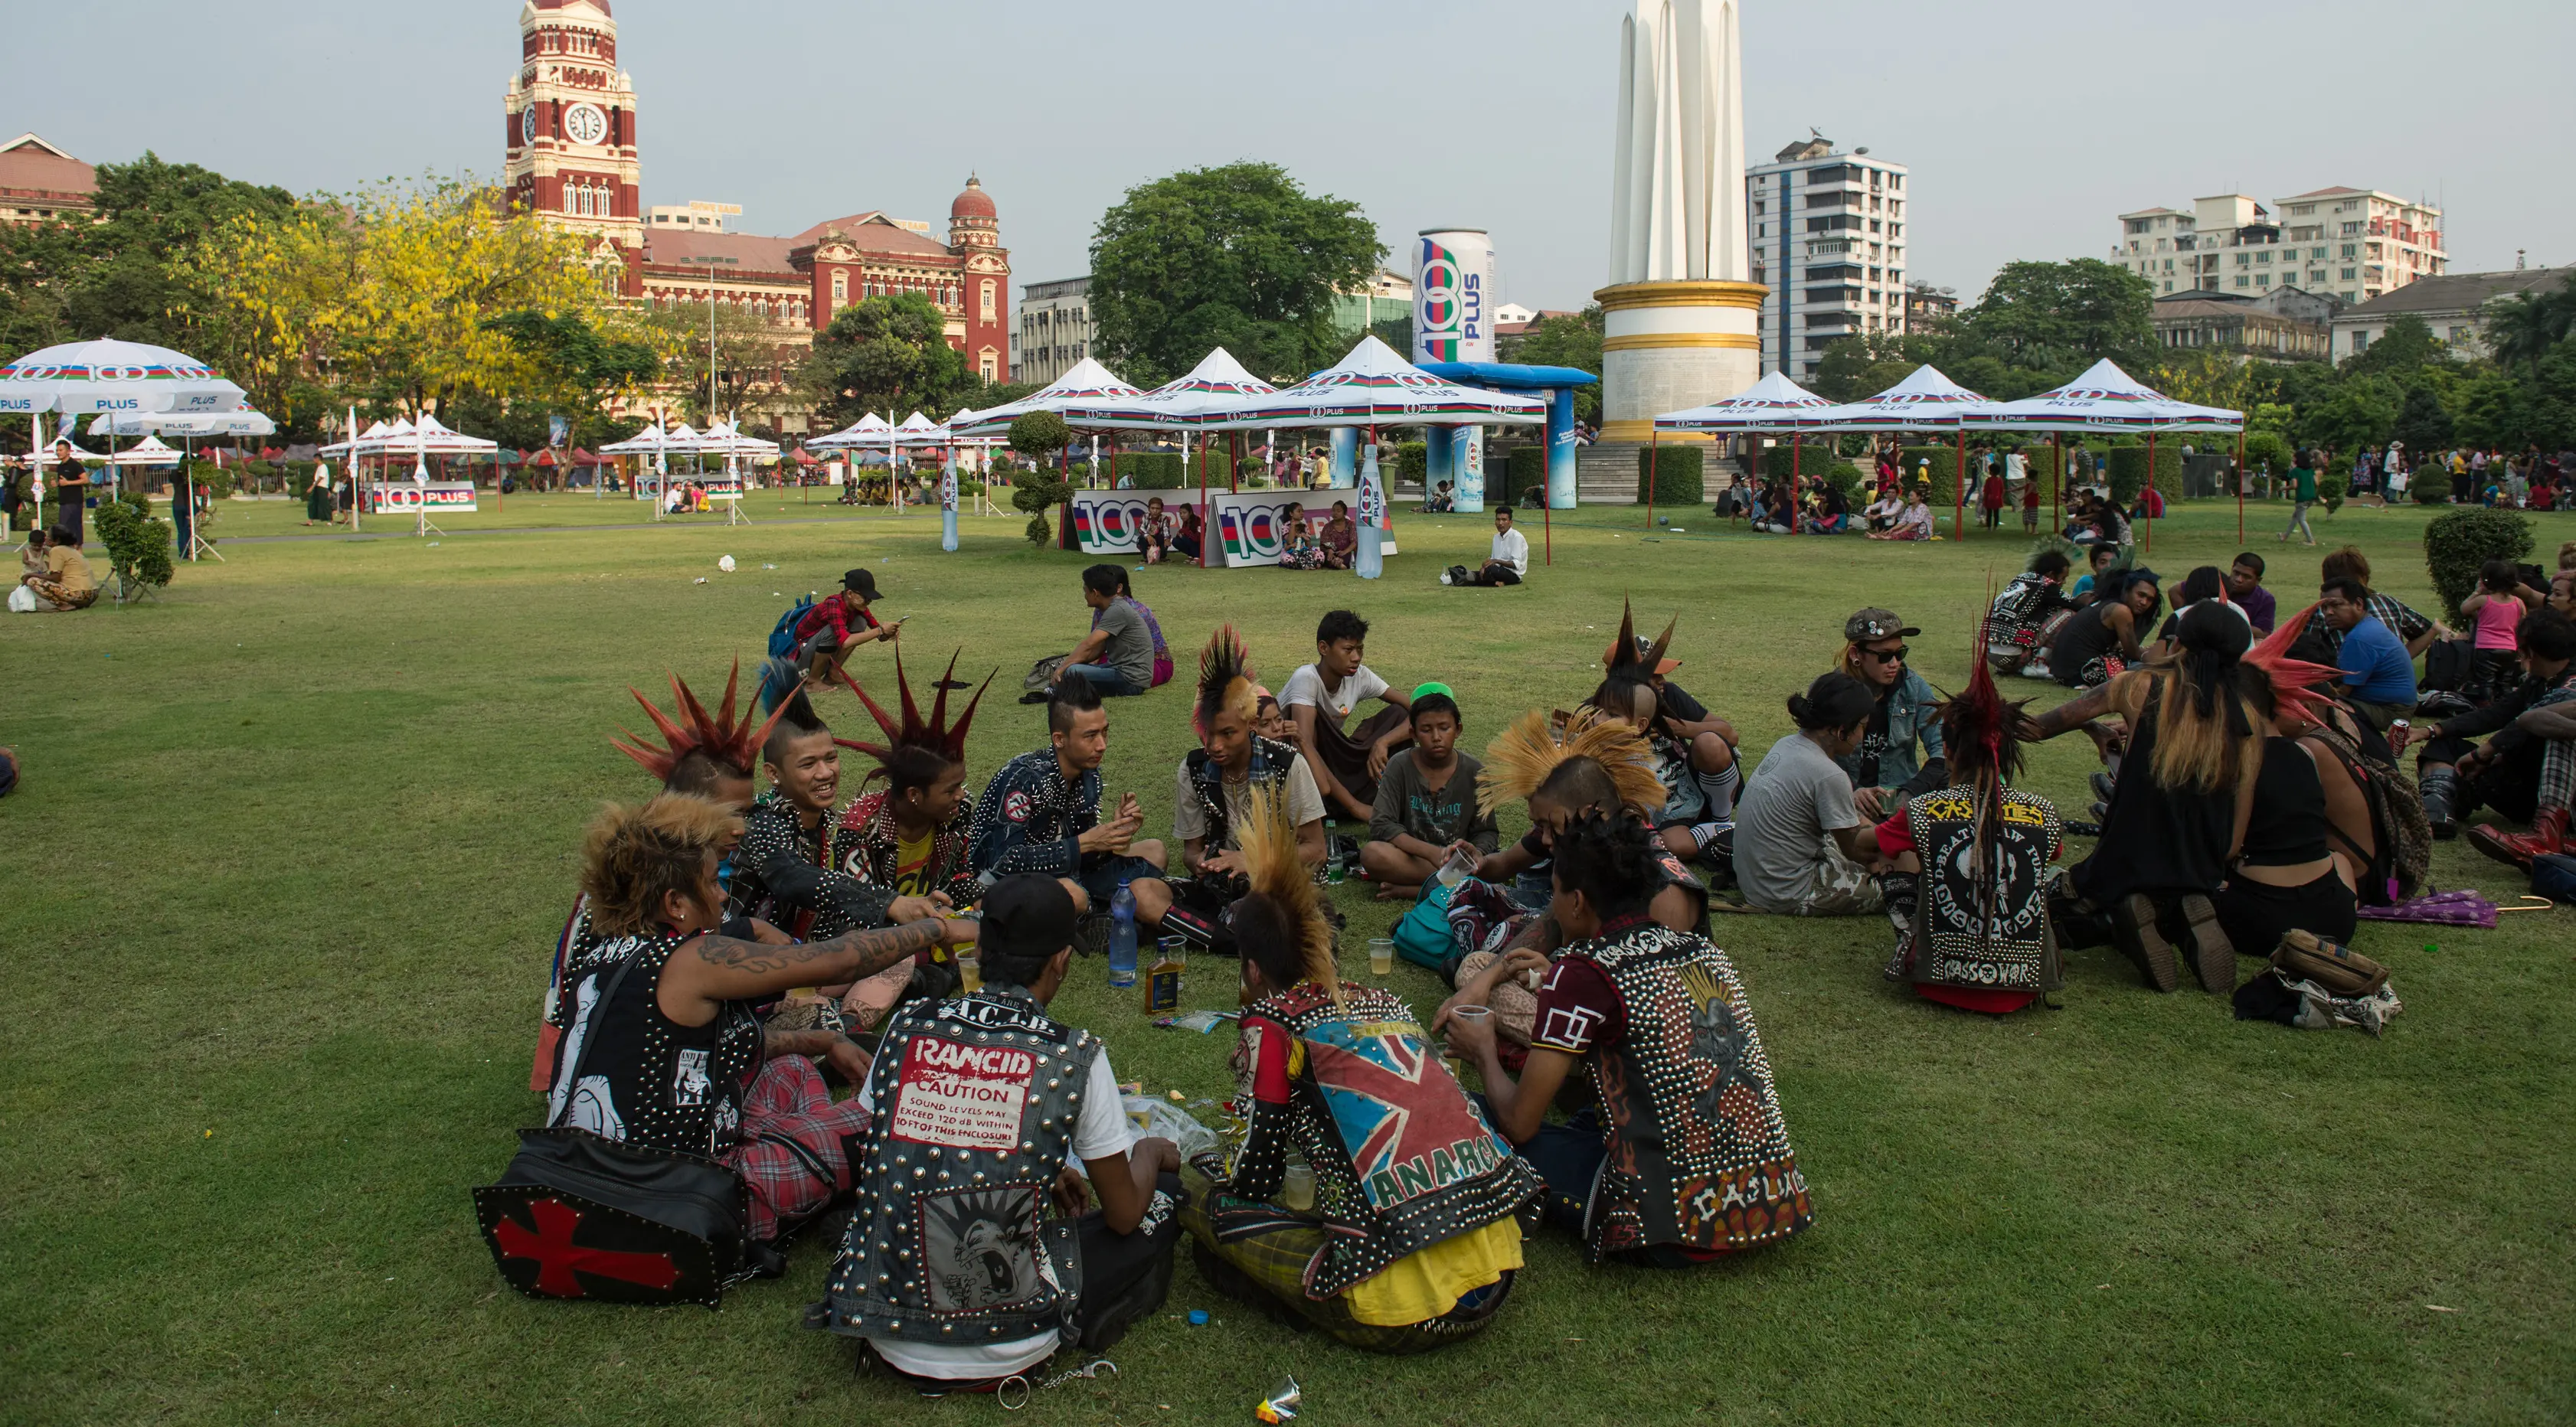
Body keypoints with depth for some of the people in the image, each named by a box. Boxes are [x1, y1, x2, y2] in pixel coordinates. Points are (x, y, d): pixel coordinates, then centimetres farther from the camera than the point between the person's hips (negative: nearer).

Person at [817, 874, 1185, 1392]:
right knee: (1162, 1197, 14)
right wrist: (1152, 1155, 23)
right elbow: (1124, 1215, -1)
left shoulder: (907, 1026, -2)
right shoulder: (1075, 1057, -12)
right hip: (1005, 1349, -4)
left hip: (883, 1335, 4)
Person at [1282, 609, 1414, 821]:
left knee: (1398, 714, -8)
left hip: (1330, 761, 6)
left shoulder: (1360, 676, -9)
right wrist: (1354, 805, -39)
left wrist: (1383, 742, -31)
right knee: (1310, 714, -33)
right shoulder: (1306, 678, -26)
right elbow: (1304, 744, -36)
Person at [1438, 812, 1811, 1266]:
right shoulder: (1706, 951, 9)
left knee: (1489, 1124, 6)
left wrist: (1485, 1053, 14)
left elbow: (1519, 1121, -6)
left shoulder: (1582, 975, -10)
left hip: (1674, 1235, -7)